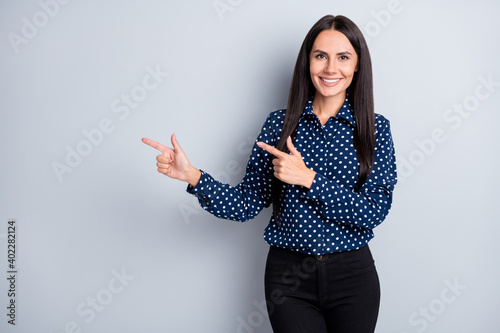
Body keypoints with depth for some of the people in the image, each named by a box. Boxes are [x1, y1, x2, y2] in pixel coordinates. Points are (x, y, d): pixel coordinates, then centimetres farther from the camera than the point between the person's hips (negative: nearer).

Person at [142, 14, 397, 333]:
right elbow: (247, 205, -5)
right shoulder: (280, 124, -1)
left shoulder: (375, 128, -4)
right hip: (288, 274, 0)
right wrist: (191, 175, -18)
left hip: (352, 274, 0)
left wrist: (309, 178, -22)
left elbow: (375, 211, -14)